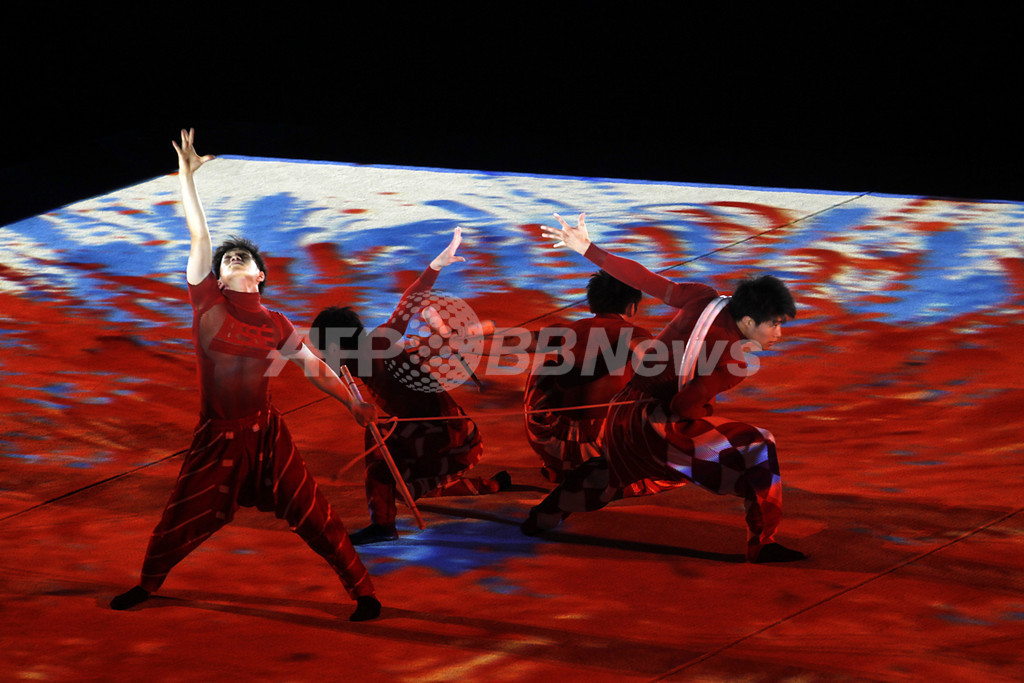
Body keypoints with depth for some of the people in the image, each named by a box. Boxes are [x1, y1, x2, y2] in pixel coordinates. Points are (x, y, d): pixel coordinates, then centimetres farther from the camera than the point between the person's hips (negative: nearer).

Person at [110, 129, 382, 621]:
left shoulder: (274, 326, 3)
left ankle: (362, 590, 5)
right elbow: (198, 237, -5)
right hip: (216, 437, 0)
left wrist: (353, 403, 14)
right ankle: (147, 585, 33)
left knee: (312, 514, -3)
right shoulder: (207, 303, -1)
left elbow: (313, 367, 14)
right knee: (181, 519, 8)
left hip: (265, 433, 0)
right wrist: (186, 176, -8)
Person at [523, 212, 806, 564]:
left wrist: (587, 249, -3)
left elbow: (646, 280, -7)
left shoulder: (703, 299, -4)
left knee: (611, 467, 37)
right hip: (659, 425, -8)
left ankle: (542, 517, 51)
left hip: (624, 412, 8)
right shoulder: (736, 365, -19)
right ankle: (762, 543, -8)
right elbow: (684, 404, -20)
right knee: (759, 448, -9)